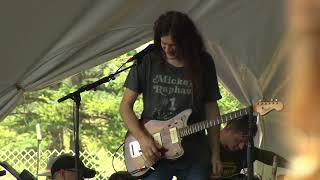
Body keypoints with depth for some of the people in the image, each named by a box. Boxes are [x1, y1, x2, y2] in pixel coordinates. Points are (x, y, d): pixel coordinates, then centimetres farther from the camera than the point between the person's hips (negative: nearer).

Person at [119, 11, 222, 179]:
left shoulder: (203, 64, 4)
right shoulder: (147, 62, -1)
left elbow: (211, 108, 9)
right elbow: (125, 105, 2)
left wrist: (215, 153, 5)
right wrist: (142, 138, -11)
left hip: (194, 155, 1)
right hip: (154, 154, -1)